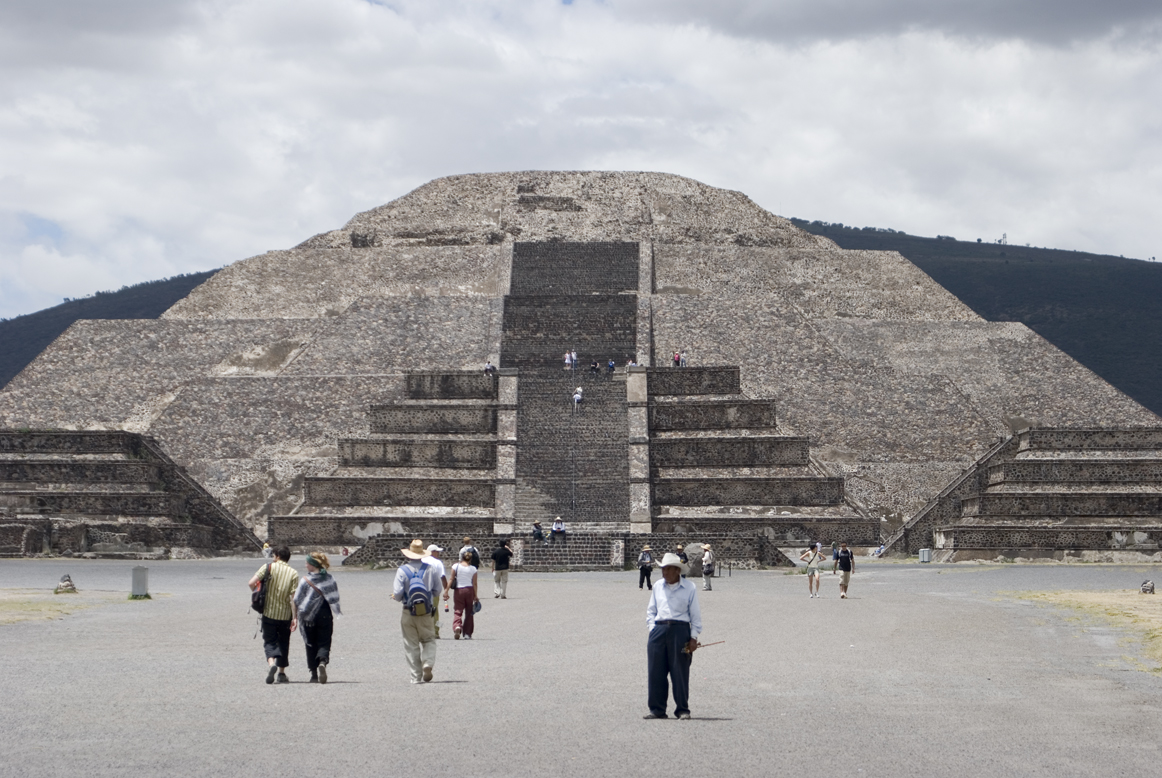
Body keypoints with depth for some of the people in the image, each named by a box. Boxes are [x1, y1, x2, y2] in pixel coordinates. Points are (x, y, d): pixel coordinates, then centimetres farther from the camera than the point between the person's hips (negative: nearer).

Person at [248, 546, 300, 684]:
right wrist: (295, 617, -10)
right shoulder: (293, 573, -4)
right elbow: (294, 597, -10)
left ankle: (271, 663, -23)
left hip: (268, 612, -1)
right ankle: (281, 673, 19)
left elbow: (252, 583, -14)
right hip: (285, 614, 1)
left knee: (269, 641, 5)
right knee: (283, 643, 16)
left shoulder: (268, 568, -5)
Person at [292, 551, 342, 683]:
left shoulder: (305, 580, -9)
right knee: (324, 643, 4)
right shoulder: (330, 578, 0)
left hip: (309, 617, -1)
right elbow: (335, 599, 5)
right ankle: (322, 662, -26)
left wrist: (296, 616, 7)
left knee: (311, 645, 11)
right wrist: (334, 615, 16)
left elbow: (297, 601, -7)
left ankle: (314, 674, 11)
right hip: (325, 615, 1)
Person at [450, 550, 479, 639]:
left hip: (458, 591, -1)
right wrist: (476, 596, 4)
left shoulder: (455, 566, 0)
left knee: (458, 611, -1)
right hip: (469, 590, 1)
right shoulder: (473, 569, 1)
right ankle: (467, 633, 11)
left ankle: (457, 626, -29)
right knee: (469, 613, 10)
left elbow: (451, 580, -3)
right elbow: (474, 583, 0)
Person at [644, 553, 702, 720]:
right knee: (656, 672, 1)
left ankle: (683, 709, 7)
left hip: (680, 631, -3)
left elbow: (695, 614, 4)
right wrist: (652, 629, 5)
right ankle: (657, 709, 9)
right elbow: (651, 610, 19)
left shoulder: (689, 588, 3)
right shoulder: (657, 587, 12)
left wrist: (694, 637, -2)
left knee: (680, 672, -2)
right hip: (659, 630, 3)